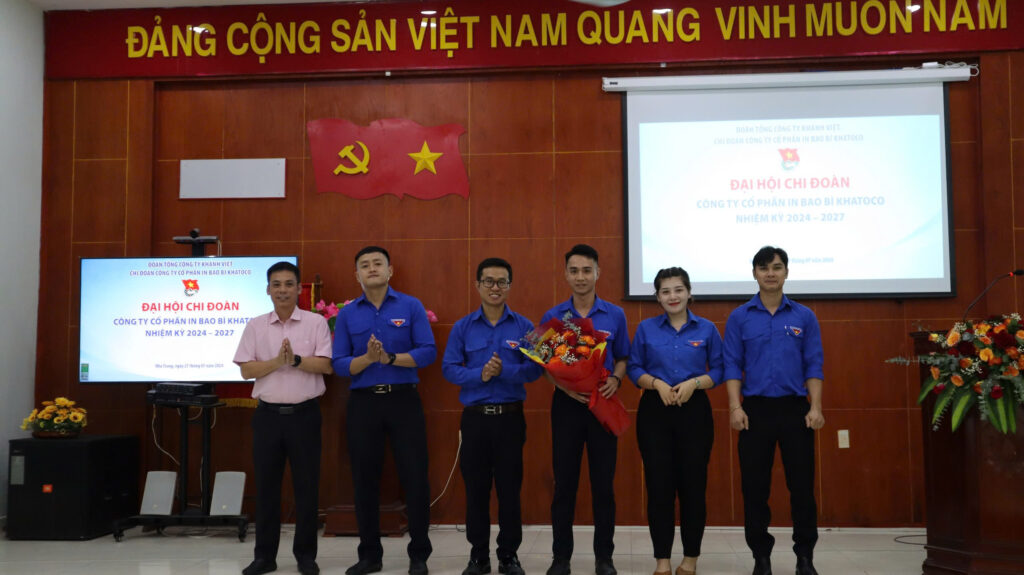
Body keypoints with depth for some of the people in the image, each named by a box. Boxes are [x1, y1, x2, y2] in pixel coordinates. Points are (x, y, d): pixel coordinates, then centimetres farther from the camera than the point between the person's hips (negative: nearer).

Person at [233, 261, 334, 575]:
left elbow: (326, 365, -7)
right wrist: (277, 361, -15)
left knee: (306, 485, 4)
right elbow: (246, 370, -1)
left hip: (304, 413, -2)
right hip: (268, 414, 2)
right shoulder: (255, 326, 6)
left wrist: (296, 360, -19)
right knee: (266, 485, 8)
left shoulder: (316, 322, 0)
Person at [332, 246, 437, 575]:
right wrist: (367, 358, -18)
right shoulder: (347, 314, 5)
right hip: (363, 403, 2)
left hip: (404, 400, -2)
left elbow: (428, 352, -7)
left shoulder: (411, 307, 1)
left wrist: (389, 357, -18)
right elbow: (339, 364, 0)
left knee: (415, 477, 0)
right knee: (365, 480, 9)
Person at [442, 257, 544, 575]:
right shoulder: (462, 327, 4)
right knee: (476, 488, 7)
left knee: (510, 488, 6)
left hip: (510, 416, -1)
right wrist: (479, 374, -17)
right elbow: (449, 369, -1)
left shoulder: (523, 326, 2)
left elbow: (534, 369, -3)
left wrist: (504, 371, -19)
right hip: (475, 417, 1)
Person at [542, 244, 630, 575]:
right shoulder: (552, 317, 2)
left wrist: (615, 379, -12)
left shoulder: (615, 315, 3)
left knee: (603, 483, 5)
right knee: (564, 483, 4)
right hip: (566, 404, 0)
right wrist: (564, 387, -14)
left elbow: (622, 359, 9)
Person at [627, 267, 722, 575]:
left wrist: (694, 382, -14)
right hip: (654, 411, 0)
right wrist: (657, 383, -13)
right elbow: (634, 368, 5)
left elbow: (719, 370, 4)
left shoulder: (707, 329, 3)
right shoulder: (645, 329, 4)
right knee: (659, 485, 1)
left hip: (694, 411, 0)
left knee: (693, 484, 3)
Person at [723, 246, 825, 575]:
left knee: (802, 484, 3)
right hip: (756, 409, 0)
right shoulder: (739, 317, 4)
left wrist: (815, 408, -6)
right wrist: (735, 407, -10)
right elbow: (732, 365, 1)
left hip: (795, 408, 0)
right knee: (755, 486, 4)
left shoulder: (804, 317, 6)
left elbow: (814, 365, 3)